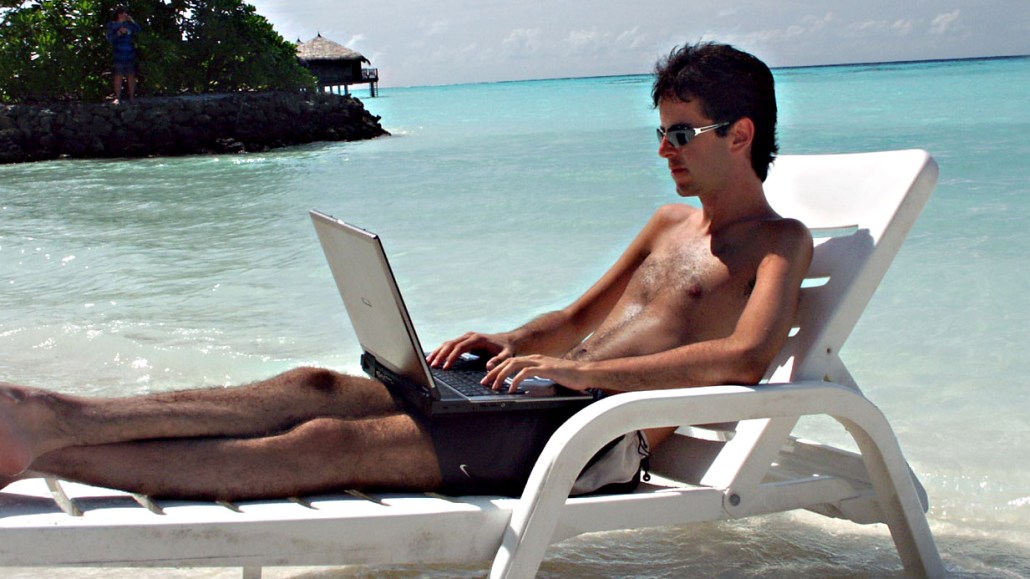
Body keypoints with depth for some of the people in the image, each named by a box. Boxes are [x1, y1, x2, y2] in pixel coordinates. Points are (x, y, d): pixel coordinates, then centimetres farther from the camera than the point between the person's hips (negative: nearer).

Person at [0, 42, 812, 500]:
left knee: (334, 445, -22)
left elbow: (748, 356, -20)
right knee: (318, 388, -12)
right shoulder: (671, 223, 25)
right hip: (530, 397, 8)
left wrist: (582, 369, -22)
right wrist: (508, 344, 9)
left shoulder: (779, 242, 0)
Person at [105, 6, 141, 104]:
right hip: (119, 55, -2)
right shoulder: (112, 25, 5)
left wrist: (132, 21, -3)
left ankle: (132, 97, 12)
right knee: (118, 76, -4)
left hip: (130, 54, 2)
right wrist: (119, 33, -14)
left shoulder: (129, 24, 11)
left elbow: (139, 31, 0)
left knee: (131, 76, 5)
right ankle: (117, 98, 1)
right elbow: (109, 38, -2)